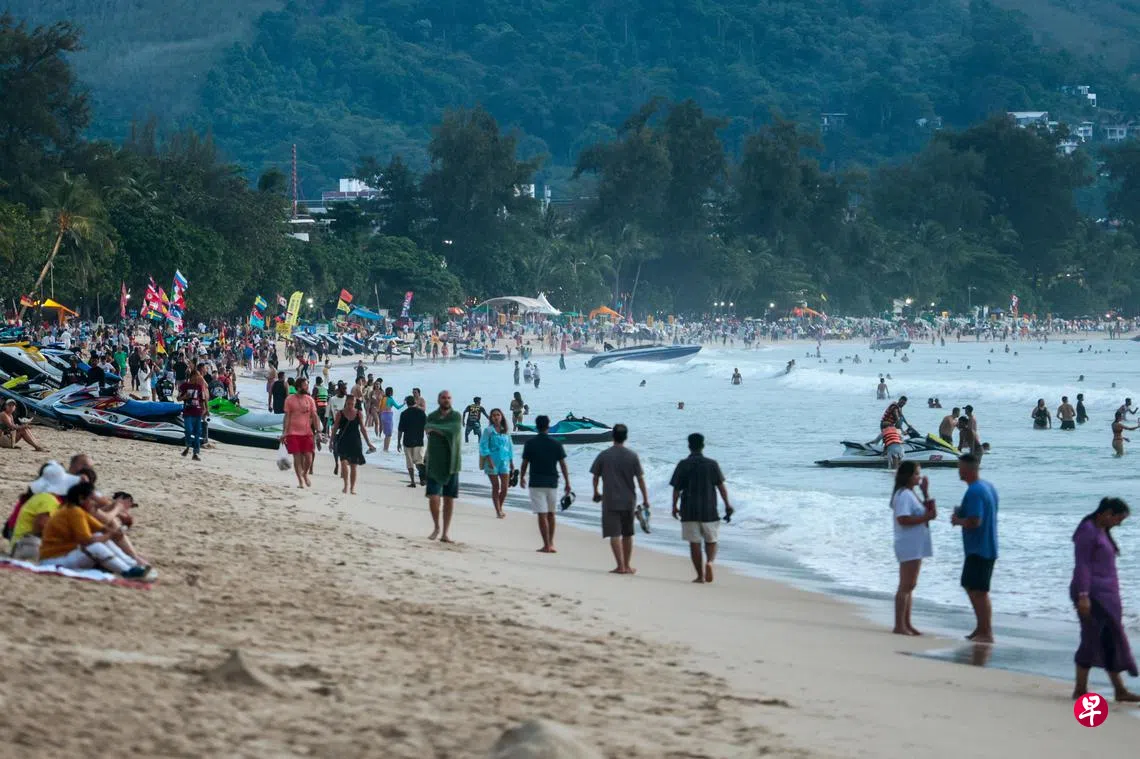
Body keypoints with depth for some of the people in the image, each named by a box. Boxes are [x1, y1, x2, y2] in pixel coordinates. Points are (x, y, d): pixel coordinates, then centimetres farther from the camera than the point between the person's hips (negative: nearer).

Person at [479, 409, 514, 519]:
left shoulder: (505, 431, 11)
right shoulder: (488, 431, -3)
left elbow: (510, 447, 17)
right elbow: (483, 446, -8)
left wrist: (511, 462, 15)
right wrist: (489, 460, -17)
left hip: (504, 461, 4)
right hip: (492, 462, -4)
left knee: (505, 487, -2)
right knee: (496, 487, -1)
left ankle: (500, 509, 16)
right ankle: (498, 511, 5)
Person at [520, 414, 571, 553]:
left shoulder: (530, 443, -6)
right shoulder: (556, 444, -1)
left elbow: (525, 463, 0)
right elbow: (563, 464, -1)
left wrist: (521, 478, 17)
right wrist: (567, 483, 6)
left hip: (536, 483, -3)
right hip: (552, 482, 3)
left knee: (542, 514, -4)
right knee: (551, 513, 17)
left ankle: (547, 545, -7)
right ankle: (551, 543, 20)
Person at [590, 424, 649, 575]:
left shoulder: (604, 455, -4)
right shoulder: (632, 456, -2)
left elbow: (595, 476, 4)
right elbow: (640, 479, -2)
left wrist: (596, 493, 22)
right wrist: (645, 498, 7)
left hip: (610, 500, -2)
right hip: (628, 500, 2)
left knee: (614, 534, -4)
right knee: (627, 534, 14)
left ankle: (621, 566, -13)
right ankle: (627, 566, 21)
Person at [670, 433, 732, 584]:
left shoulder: (683, 465, -2)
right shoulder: (712, 464, -1)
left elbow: (676, 488, -2)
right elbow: (721, 486, -4)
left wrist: (674, 506, 10)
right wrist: (727, 504, 3)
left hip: (689, 511, 0)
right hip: (709, 510, 0)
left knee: (694, 543, 6)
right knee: (711, 541, 13)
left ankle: (700, 575, 5)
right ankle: (709, 562, -15)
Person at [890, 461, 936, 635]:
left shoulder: (910, 494, 16)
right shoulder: (903, 495, -15)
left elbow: (926, 510, 25)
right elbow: (903, 519, -25)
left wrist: (926, 492, 13)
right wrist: (926, 517, -20)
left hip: (916, 546, 10)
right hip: (909, 546, -10)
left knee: (909, 586, 13)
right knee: (906, 586, -8)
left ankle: (906, 624, 18)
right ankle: (899, 626, -7)